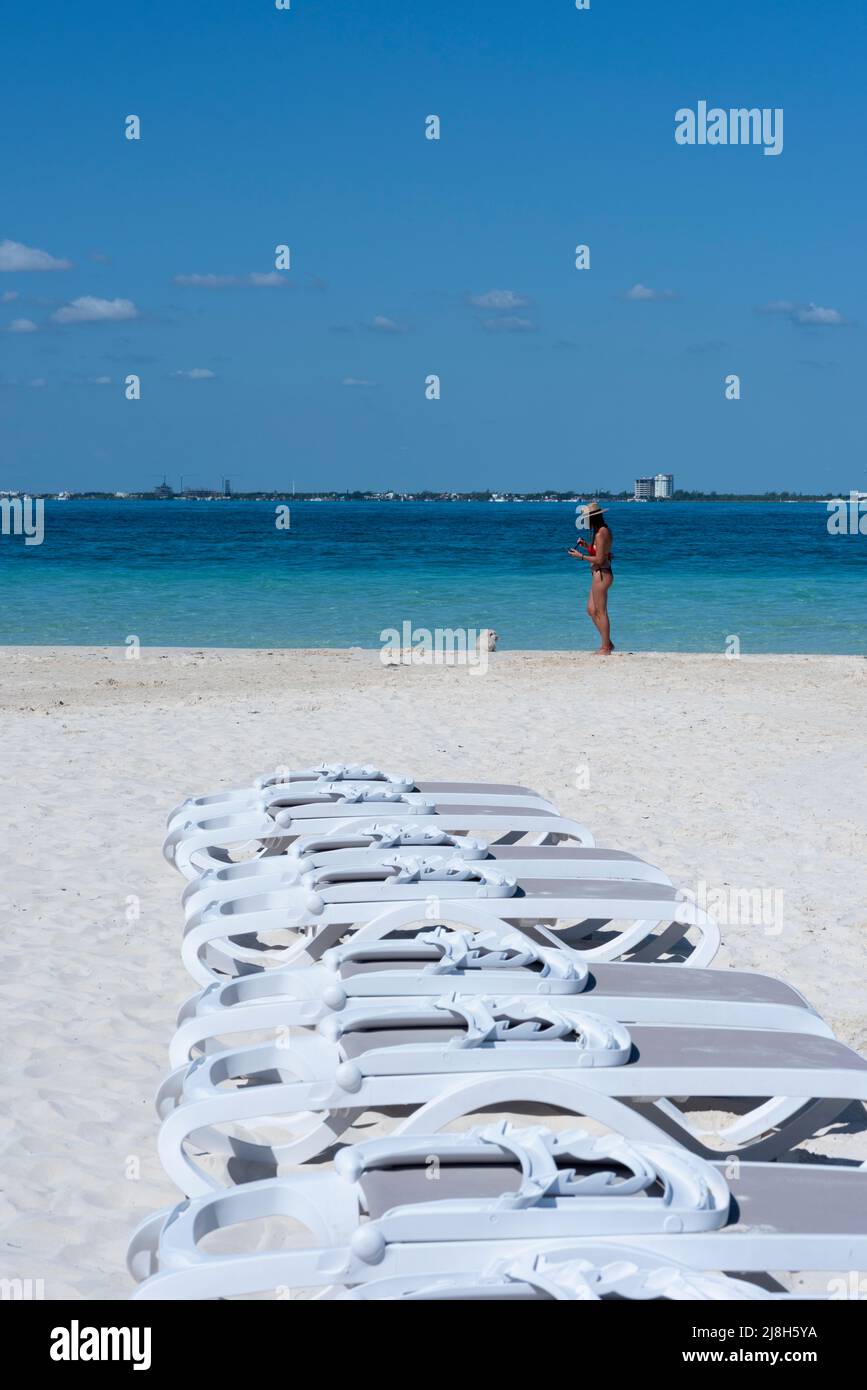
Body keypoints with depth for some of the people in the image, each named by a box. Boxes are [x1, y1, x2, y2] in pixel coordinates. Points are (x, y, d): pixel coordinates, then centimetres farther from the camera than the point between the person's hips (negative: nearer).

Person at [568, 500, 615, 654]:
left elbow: (599, 559, -21)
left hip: (601, 575, -10)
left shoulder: (601, 533, -19)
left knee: (601, 612, -2)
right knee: (591, 610, 15)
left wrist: (580, 556, -12)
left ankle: (605, 648, 5)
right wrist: (586, 546, 8)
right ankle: (607, 643, 20)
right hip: (600, 574, 10)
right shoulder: (603, 530, 11)